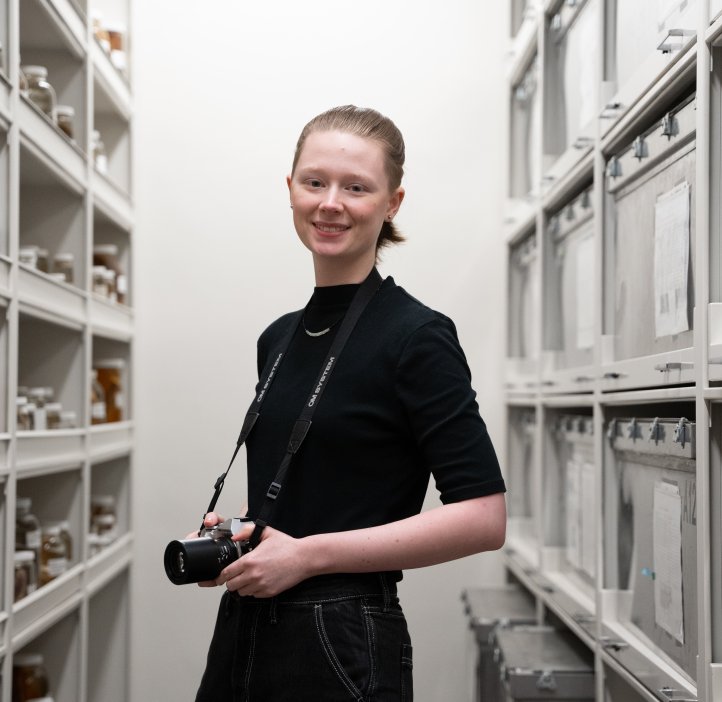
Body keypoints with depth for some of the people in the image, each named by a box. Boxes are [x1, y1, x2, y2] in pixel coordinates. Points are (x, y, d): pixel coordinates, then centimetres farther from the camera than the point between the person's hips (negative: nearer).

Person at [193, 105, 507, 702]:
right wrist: (227, 535, 1)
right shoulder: (279, 338, 9)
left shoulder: (417, 334, -12)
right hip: (243, 631, 7)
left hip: (342, 649, -7)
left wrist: (308, 553, -18)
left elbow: (483, 517, -18)